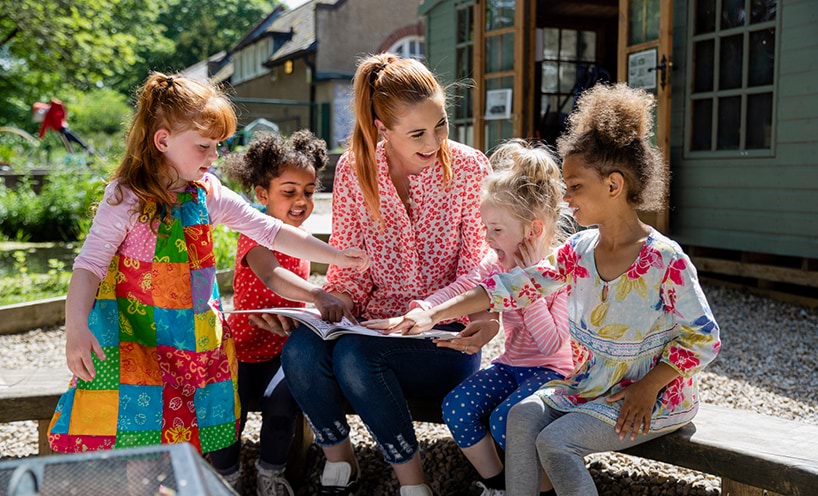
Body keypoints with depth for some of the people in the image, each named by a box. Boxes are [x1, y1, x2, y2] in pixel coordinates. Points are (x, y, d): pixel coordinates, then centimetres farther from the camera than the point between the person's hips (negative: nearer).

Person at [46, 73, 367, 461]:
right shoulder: (126, 197, -11)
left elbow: (270, 231, 4)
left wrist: (336, 256, 2)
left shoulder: (208, 194, 3)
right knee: (131, 420, -13)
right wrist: (76, 328, -27)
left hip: (194, 337, 4)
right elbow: (89, 264, -13)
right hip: (133, 335, -4)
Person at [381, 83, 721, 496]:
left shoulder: (664, 261, -18)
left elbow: (704, 337, -13)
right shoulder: (578, 251, 1)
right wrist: (433, 315, -5)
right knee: (523, 416, -15)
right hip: (589, 385, 6)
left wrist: (648, 387, -20)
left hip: (653, 396, -6)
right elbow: (514, 288, -1)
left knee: (554, 441, -21)